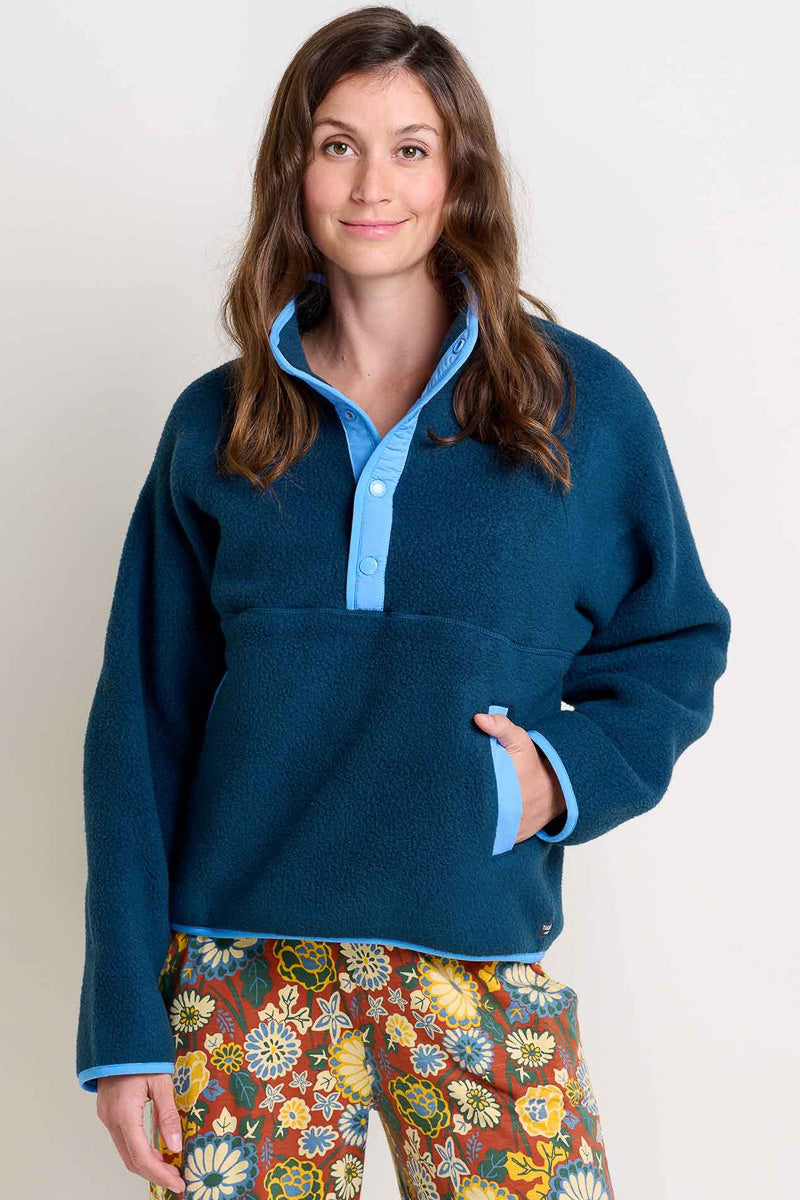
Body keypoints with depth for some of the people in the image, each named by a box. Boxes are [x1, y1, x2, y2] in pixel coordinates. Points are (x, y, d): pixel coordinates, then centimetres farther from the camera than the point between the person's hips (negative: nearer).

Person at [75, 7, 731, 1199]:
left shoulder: (584, 405, 0)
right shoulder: (218, 426, 4)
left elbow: (675, 646, 9)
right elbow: (143, 724, 4)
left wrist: (566, 771, -12)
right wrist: (125, 1021, 0)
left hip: (486, 968, 0)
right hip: (247, 972, 1)